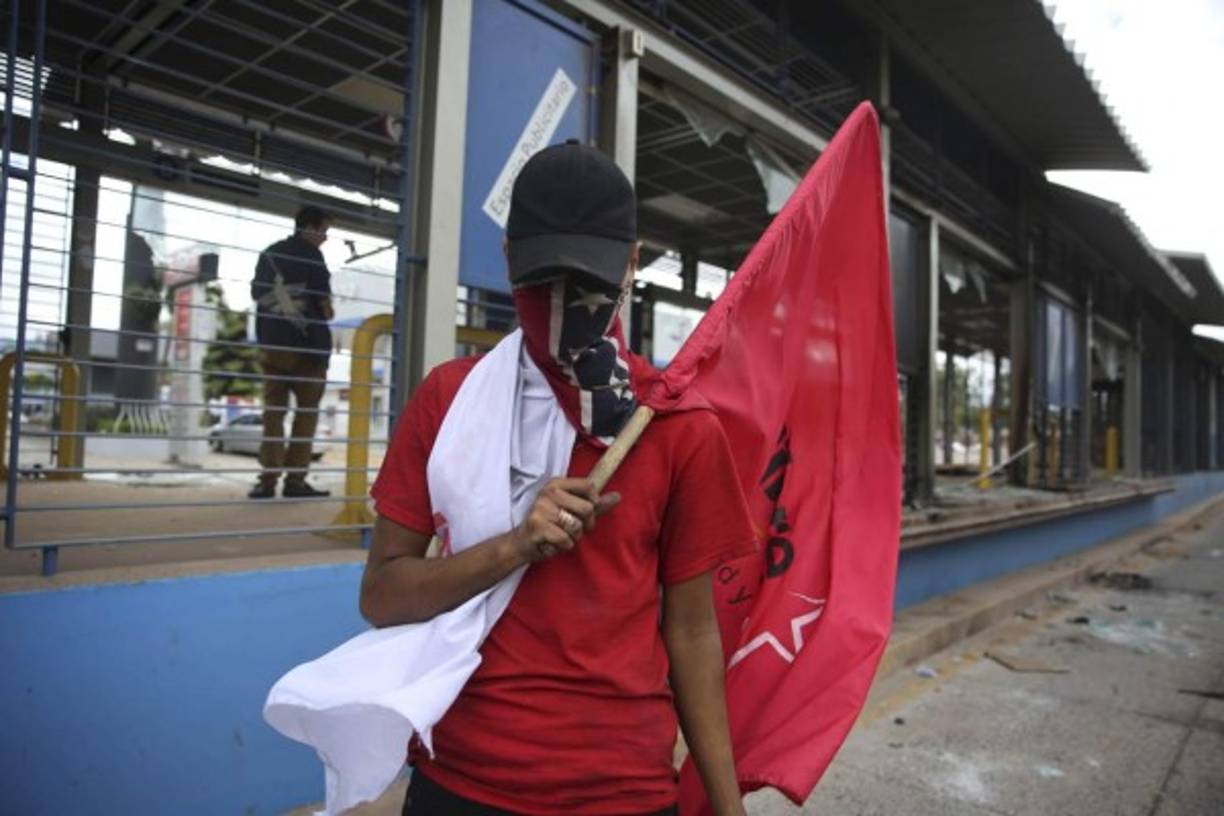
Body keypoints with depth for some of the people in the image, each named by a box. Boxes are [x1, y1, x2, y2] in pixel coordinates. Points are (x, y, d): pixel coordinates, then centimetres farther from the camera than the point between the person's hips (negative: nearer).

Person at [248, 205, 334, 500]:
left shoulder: (268, 254, 12)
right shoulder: (311, 256, -7)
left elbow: (256, 294, 17)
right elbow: (323, 299, -11)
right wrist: (326, 314, 8)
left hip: (271, 343, 5)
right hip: (307, 343, -5)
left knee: (273, 411, 9)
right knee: (306, 411, 3)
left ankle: (268, 479, 5)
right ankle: (295, 480, 1)